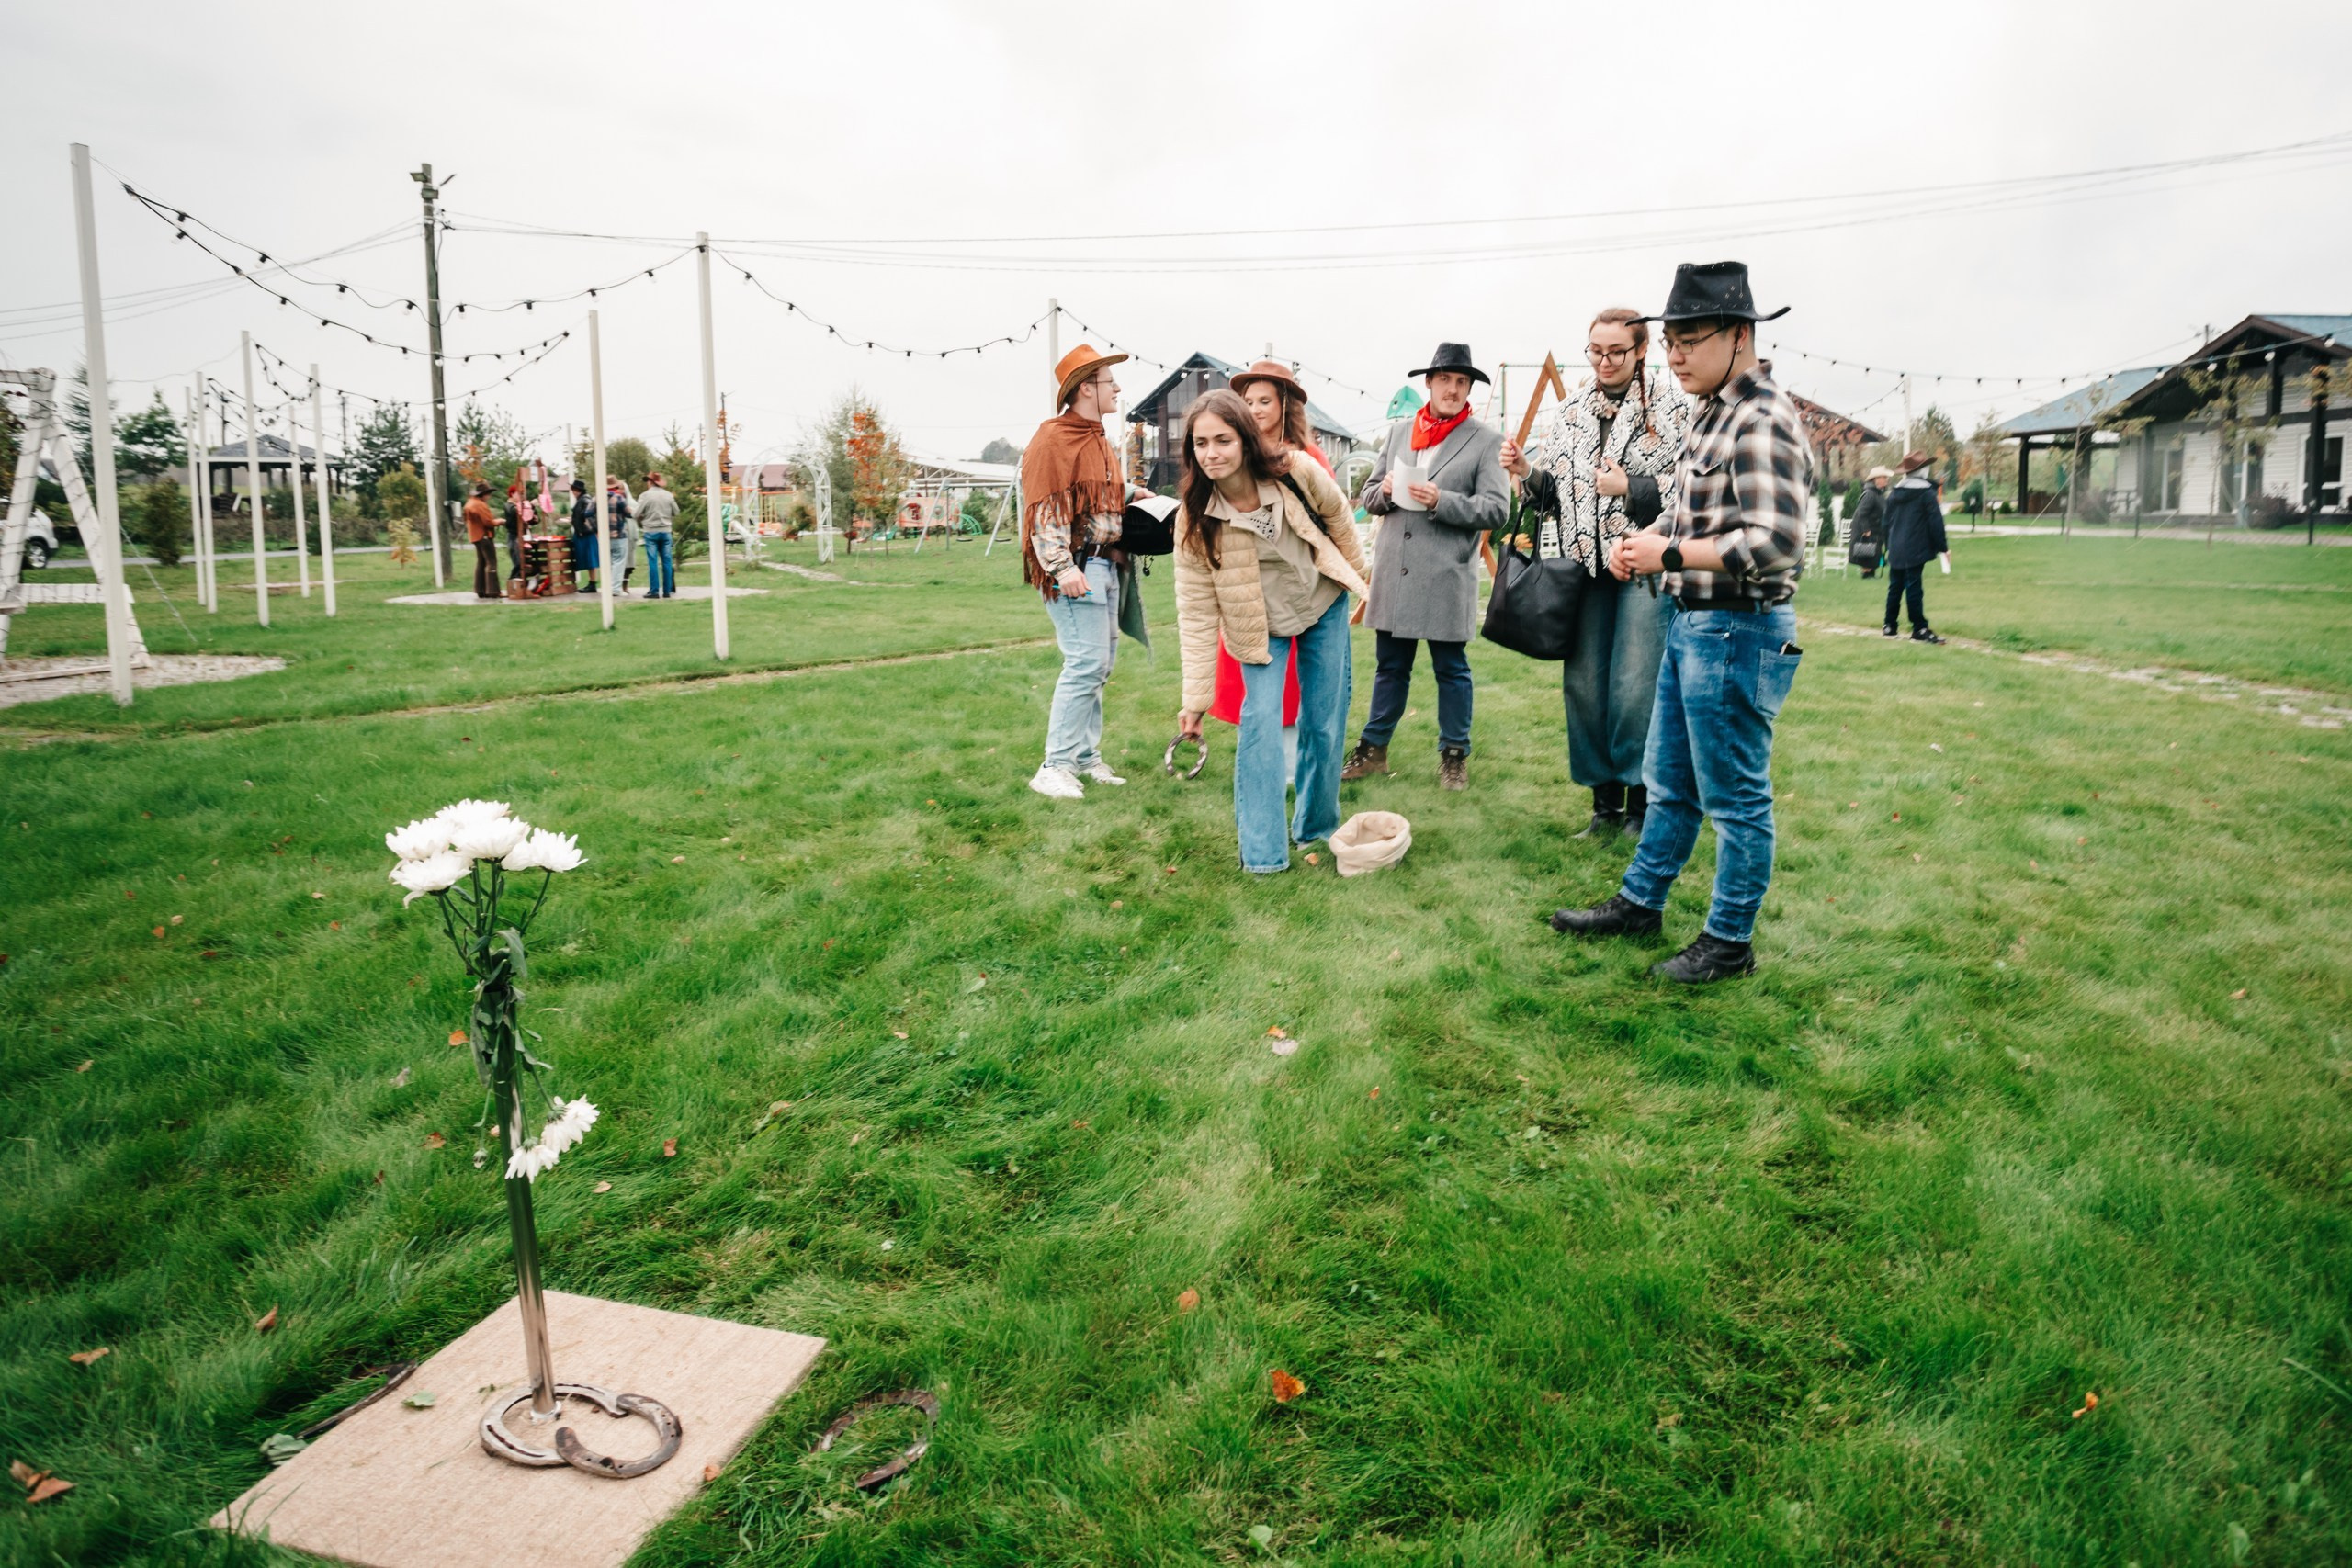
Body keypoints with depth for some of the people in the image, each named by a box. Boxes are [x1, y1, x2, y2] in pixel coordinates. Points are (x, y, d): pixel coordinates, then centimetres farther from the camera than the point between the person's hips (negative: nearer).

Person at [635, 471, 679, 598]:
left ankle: (654, 591, -4)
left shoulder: (645, 496, -7)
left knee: (653, 561, -2)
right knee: (666, 561, 6)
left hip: (650, 532, -3)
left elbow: (637, 514, -8)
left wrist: (641, 526, 10)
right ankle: (667, 591, 7)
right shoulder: (669, 495, 3)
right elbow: (676, 512, 9)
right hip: (666, 531, 3)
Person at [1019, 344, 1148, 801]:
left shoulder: (1098, 441, 21)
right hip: (1075, 567, -10)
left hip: (1106, 564, 10)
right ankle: (1055, 767, -9)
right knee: (1086, 663, -14)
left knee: (1099, 665, 11)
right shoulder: (1053, 439, -9)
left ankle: (1086, 755, 19)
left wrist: (1132, 494, 13)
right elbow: (1044, 509, -17)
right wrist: (1063, 567, -26)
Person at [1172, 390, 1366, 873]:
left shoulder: (1295, 472, -24)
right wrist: (1196, 698, -23)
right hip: (1260, 626, -1)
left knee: (1325, 721, 5)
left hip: (1324, 604, 1)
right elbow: (1196, 612, -21)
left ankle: (1316, 826, 28)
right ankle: (1262, 853, -8)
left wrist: (1357, 576, 10)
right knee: (1260, 723, -16)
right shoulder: (1196, 520, -23)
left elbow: (1338, 517, -2)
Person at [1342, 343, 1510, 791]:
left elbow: (1496, 509, -9)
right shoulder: (1398, 431, 12)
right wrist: (1384, 491, -8)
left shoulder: (1486, 439, -2)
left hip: (1446, 577, -4)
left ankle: (1454, 755, 18)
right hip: (1393, 572, 4)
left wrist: (1440, 500, -20)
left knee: (1451, 669, 6)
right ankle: (1374, 748, 24)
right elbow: (1368, 495, 15)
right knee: (1390, 666, 14)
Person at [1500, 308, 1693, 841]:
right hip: (1580, 564, 5)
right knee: (1582, 685, 5)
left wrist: (1630, 488, -16)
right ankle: (1605, 802, 18)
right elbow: (1549, 493, 18)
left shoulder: (1671, 408, -2)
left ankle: (1641, 803, 10)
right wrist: (1527, 472, -2)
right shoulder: (1568, 413, 13)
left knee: (1635, 688, -6)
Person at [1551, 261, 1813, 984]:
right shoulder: (1713, 414, 12)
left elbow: (1774, 544, -26)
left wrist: (1669, 554, -21)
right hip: (1690, 623, 10)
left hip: (1736, 632, -10)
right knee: (1670, 783, 20)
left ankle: (1730, 942, 16)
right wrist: (1645, 539, 5)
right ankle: (1640, 903, 34)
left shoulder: (1763, 423, -19)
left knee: (1735, 799, 3)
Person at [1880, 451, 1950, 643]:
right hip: (1915, 551, -6)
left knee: (1895, 587, 12)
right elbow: (1936, 522, -9)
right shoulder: (1926, 494, -9)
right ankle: (1919, 629, -4)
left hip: (1895, 550, 6)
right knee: (1914, 589, -6)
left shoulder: (1893, 493, 11)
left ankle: (1889, 627, 15)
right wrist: (1942, 546, -2)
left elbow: (1887, 522, 17)